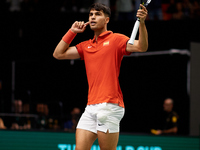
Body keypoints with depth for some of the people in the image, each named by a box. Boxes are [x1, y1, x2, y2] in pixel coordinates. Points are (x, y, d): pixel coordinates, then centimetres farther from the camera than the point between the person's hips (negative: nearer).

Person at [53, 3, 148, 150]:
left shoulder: (115, 39, 2)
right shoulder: (86, 46, 20)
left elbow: (142, 47, -11)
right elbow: (58, 54, 21)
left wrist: (142, 23, -26)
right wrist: (72, 31, 17)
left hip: (109, 105, -6)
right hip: (91, 107, 6)